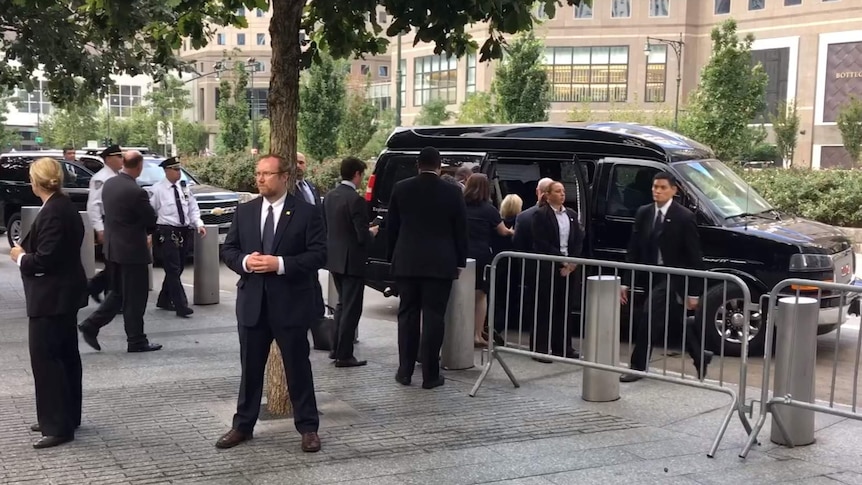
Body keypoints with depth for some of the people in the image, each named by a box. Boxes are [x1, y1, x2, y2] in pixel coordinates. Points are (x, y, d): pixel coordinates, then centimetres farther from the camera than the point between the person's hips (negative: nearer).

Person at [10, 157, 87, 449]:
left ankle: (58, 426, -2)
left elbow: (44, 260, -24)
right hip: (63, 293, 11)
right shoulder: (63, 206, 10)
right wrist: (26, 250, 8)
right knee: (65, 355, 16)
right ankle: (67, 416, 26)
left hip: (52, 297, -11)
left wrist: (21, 257, -7)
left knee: (45, 358, -6)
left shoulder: (53, 213, -21)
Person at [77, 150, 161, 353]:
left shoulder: (109, 184, 3)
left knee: (117, 293, 20)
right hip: (132, 251, -8)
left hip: (112, 248, 8)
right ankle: (136, 341, 11)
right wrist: (146, 233, 12)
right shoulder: (136, 192, -21)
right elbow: (151, 222, -13)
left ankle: (91, 325, 13)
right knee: (135, 298, 3)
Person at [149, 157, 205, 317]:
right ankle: (181, 306, -9)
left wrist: (199, 224, -3)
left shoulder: (184, 187, 10)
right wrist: (149, 233, -8)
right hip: (167, 233, -7)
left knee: (177, 270, 13)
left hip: (184, 232, 7)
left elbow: (193, 208, 12)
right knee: (173, 270, -8)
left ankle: (164, 300, 28)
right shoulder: (158, 189, -7)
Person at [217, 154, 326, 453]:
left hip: (290, 304, -4)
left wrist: (280, 264, -20)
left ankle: (308, 427, 17)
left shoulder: (306, 213, -6)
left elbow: (318, 255, -10)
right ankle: (243, 426, 24)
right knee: (250, 367, 12)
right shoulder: (244, 211, 7)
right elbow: (228, 250, 10)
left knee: (298, 367, 6)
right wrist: (245, 261, -12)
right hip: (252, 302, 4)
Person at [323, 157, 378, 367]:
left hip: (334, 258, 8)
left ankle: (337, 349, 29)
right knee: (351, 308, 2)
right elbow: (362, 237, -21)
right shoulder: (356, 200, -20)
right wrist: (372, 232, 1)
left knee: (342, 304, 22)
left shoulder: (329, 196, 4)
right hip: (351, 261, -8)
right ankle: (344, 355, 6)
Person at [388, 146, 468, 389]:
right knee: (433, 317, 0)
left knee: (407, 315, 10)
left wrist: (393, 258, 15)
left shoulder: (401, 188, 2)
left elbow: (392, 227, 7)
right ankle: (430, 375, 2)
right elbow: (460, 230, 1)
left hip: (406, 262, 2)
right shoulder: (452, 191, -3)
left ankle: (405, 371, 12)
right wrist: (460, 262, 10)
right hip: (440, 264, -2)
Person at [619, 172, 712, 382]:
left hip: (673, 279, -6)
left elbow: (694, 257, -11)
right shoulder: (643, 213, 3)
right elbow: (634, 250, 5)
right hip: (651, 276, 6)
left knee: (649, 317, -13)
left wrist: (693, 292, -12)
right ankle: (700, 357, 34)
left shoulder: (684, 217, -12)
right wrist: (627, 281, 0)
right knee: (679, 321, 16)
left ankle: (638, 367, -2)